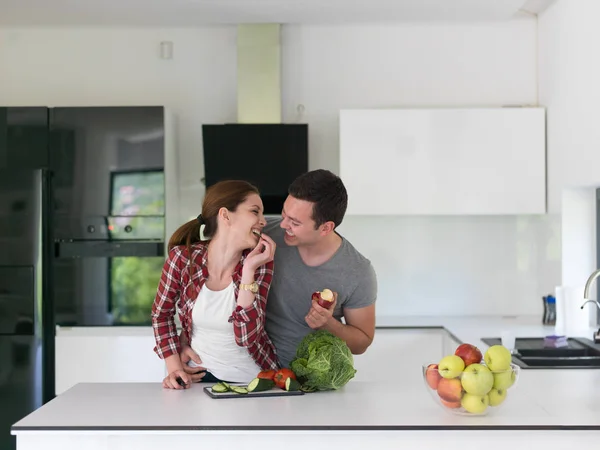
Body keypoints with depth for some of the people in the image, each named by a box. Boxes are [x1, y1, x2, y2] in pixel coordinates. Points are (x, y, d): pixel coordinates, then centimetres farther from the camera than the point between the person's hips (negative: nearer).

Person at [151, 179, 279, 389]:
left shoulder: (260, 263, -10)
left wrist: (248, 270, -21)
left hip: (254, 380, 1)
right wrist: (174, 367, -4)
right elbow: (161, 313, 4)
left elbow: (246, 337, -18)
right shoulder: (182, 257, -11)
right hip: (199, 375, 0)